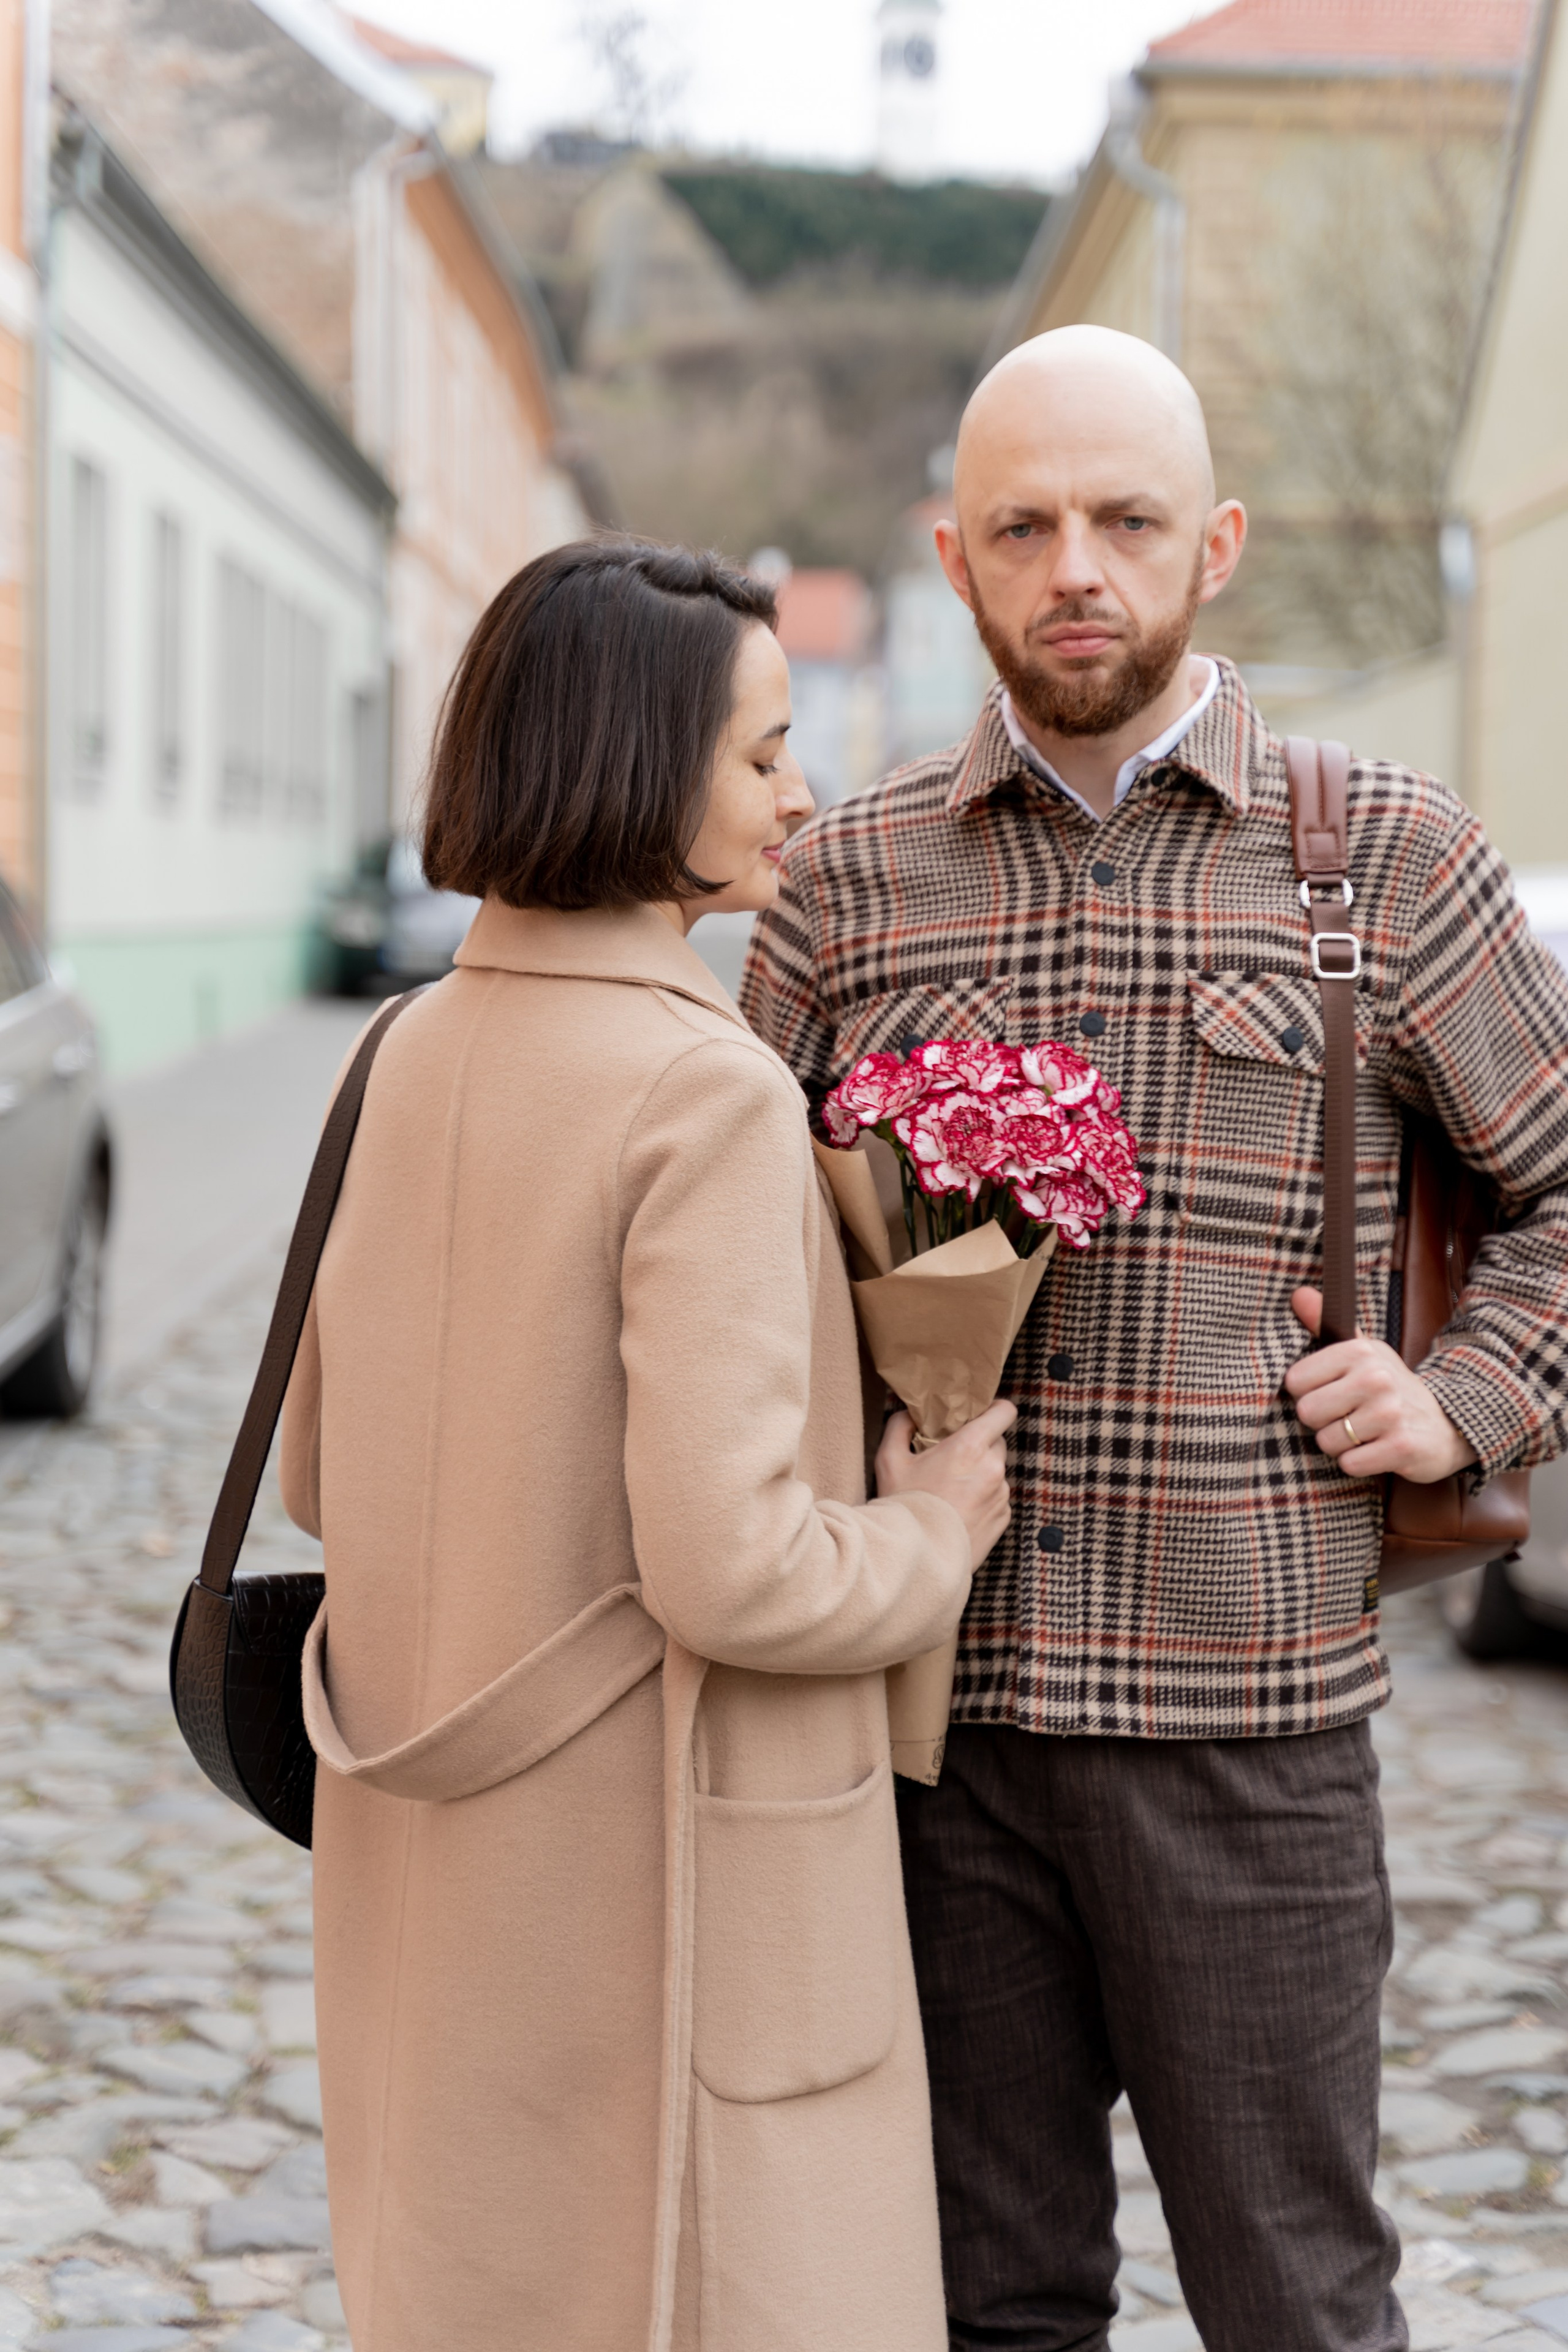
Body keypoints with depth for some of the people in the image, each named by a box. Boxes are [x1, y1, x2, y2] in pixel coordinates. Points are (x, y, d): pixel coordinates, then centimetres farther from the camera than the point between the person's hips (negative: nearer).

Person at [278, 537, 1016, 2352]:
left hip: (437, 1845, 8)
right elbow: (729, 1568, -25)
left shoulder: (417, 1057, 3)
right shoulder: (712, 1094, -20)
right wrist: (930, 1539, -6)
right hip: (663, 1861, -7)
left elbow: (324, 1472, 11)